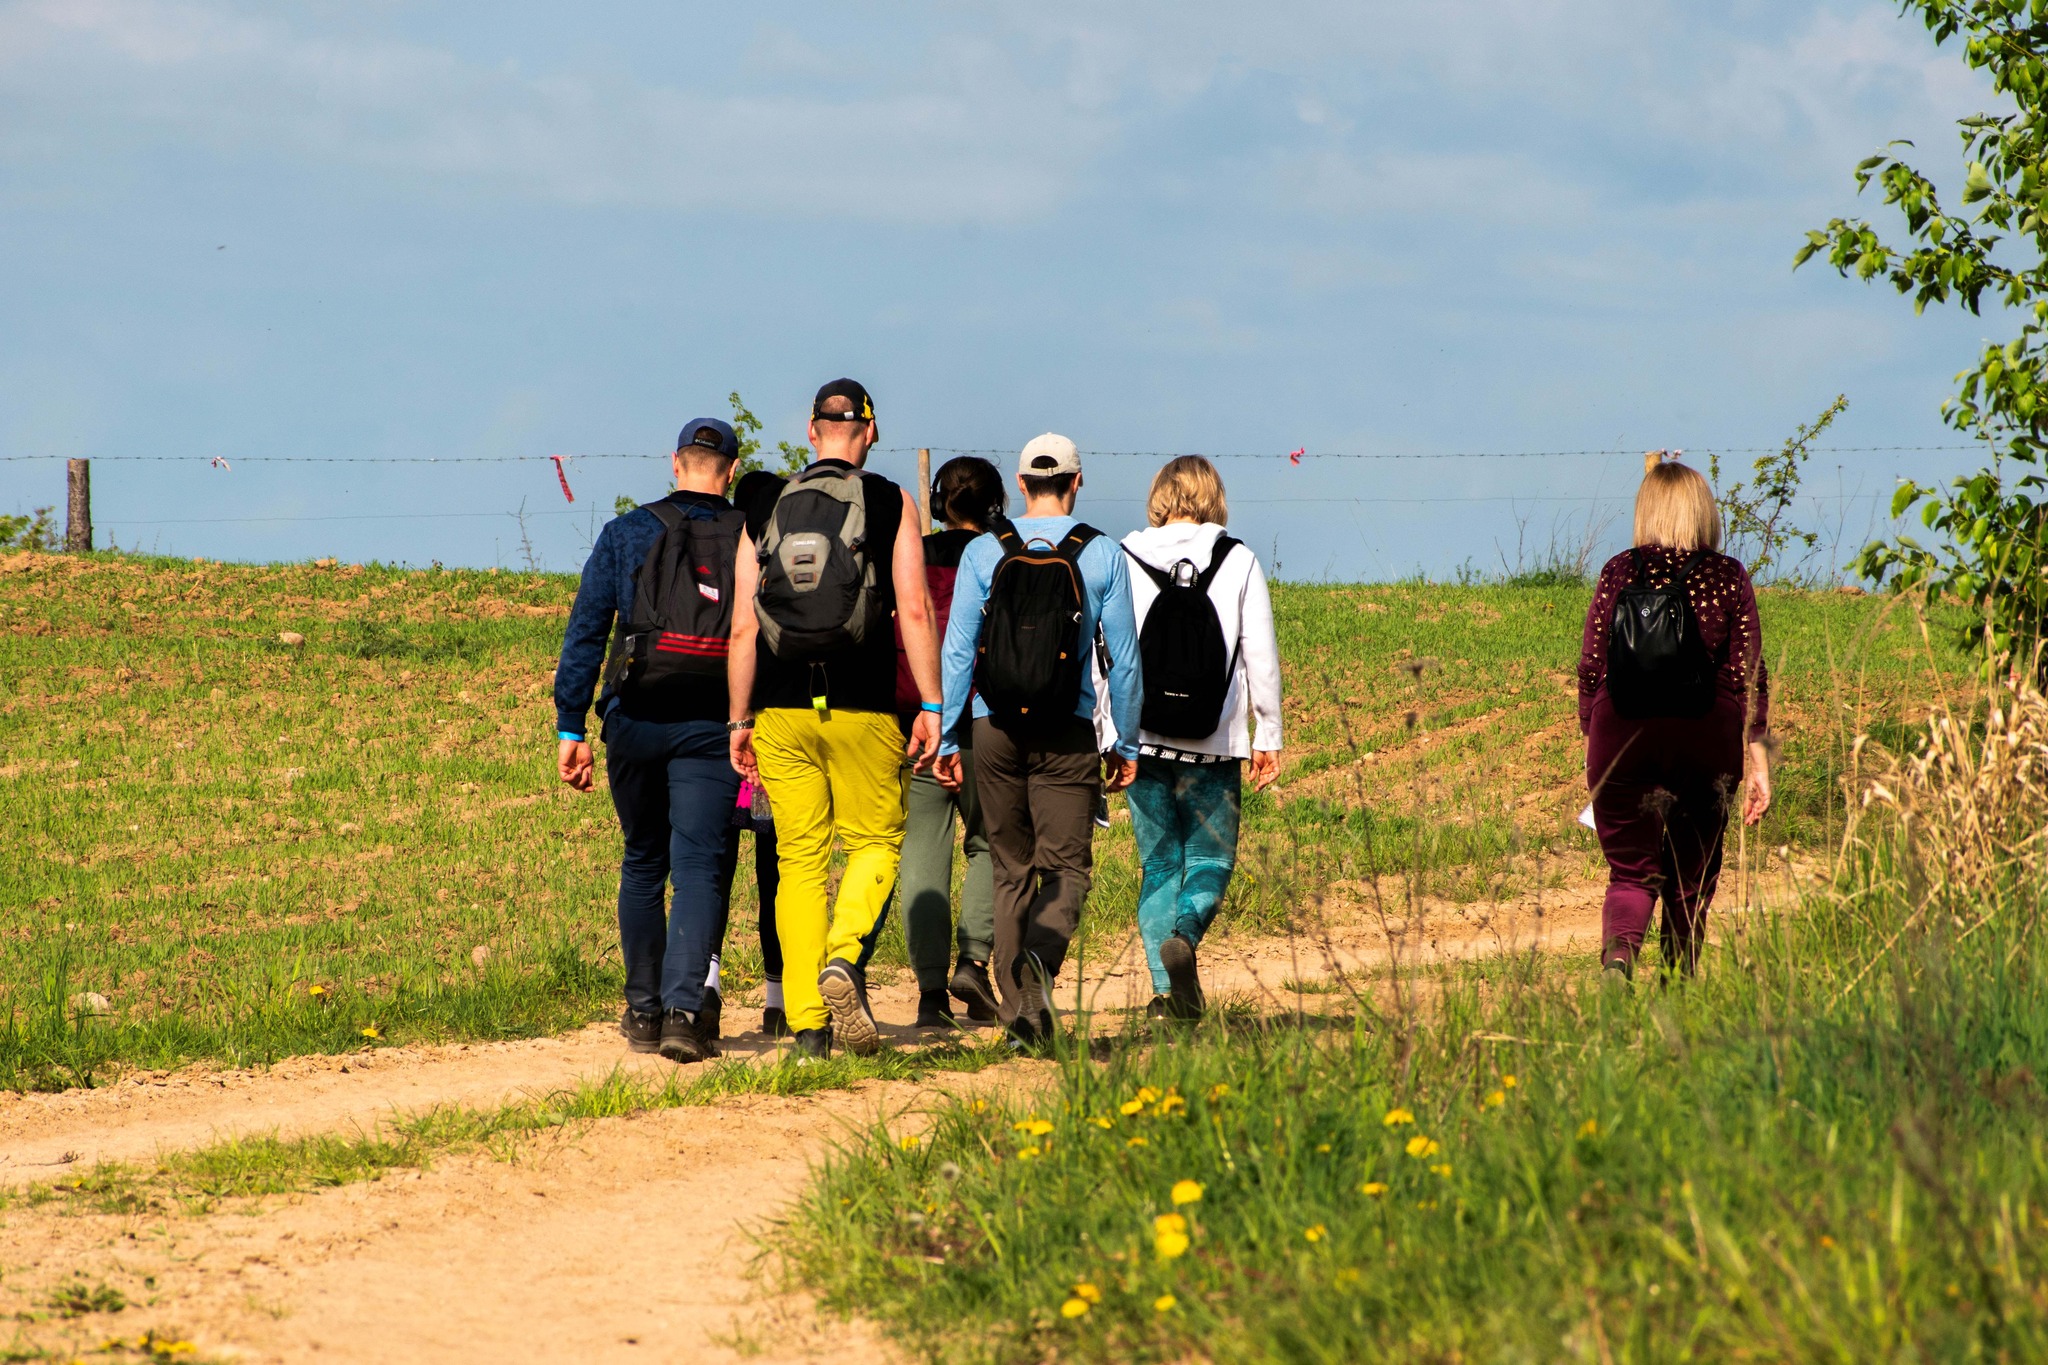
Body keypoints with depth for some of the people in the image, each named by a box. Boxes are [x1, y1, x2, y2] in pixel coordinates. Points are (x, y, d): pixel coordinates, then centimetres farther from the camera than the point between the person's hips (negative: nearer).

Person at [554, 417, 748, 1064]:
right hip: (714, 722, -1)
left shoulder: (627, 533, 4)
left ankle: (644, 1011, 20)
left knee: (642, 865, 16)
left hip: (636, 718, 1)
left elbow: (585, 633, 0)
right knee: (698, 868, -3)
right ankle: (684, 1008, -20)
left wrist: (571, 727, 2)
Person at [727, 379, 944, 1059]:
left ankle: (806, 1022, 2)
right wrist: (931, 707, -3)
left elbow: (743, 628, 6)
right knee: (876, 842, 11)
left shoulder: (764, 515, 9)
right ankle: (844, 956, -17)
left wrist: (739, 721, 12)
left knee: (800, 860, 6)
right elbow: (914, 610, -5)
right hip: (861, 709, -2)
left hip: (783, 710, 2)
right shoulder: (890, 505, 2)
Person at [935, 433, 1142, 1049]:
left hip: (995, 728, 2)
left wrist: (948, 738, 5)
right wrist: (1128, 743, 9)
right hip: (1067, 734, -2)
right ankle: (1040, 957, -29)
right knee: (1066, 866, 1)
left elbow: (957, 650, 0)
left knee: (1011, 869, 11)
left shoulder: (983, 553, 1)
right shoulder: (1102, 555, 0)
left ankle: (1016, 1008, 7)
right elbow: (1123, 657, 1)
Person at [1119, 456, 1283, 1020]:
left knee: (1158, 863, 10)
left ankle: (1168, 989, 2)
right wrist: (1268, 735, 7)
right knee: (1210, 860, 9)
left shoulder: (1124, 560, 1)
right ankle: (1183, 934, -21)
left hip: (1142, 740, 1)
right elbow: (1260, 655, -1)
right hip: (1214, 742, -1)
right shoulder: (1238, 562, -2)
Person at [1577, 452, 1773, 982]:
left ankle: (1617, 954, -24)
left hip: (1624, 739, 0)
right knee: (1692, 878, 15)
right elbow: (1748, 675, -3)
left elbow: (1591, 669, 1)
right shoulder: (1729, 578, -3)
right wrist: (1758, 759, 1)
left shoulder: (1619, 572, -1)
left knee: (1631, 871, 5)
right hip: (1706, 744, 0)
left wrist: (1591, 741, 13)